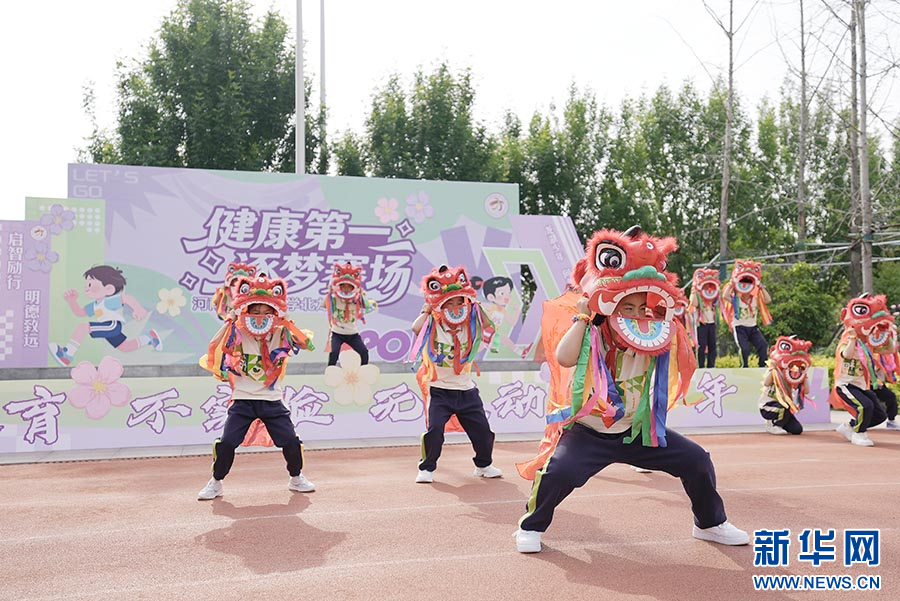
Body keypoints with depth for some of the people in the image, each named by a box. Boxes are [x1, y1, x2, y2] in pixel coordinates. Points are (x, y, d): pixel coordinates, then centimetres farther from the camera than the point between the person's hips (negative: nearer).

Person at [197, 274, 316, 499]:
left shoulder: (281, 335, -3)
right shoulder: (238, 334, -7)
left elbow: (309, 344, -14)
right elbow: (214, 350, -21)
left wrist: (288, 323, -18)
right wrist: (229, 322, -21)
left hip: (272, 400, 1)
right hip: (243, 400, -1)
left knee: (291, 441, -1)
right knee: (226, 443, -7)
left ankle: (296, 478, 25)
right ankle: (216, 482, 17)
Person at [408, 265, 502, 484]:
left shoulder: (470, 326, 3)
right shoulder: (432, 327, -8)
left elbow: (489, 327, -10)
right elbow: (415, 328, -27)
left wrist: (475, 305, -8)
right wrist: (426, 310, -15)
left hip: (466, 390, 4)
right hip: (439, 390, -4)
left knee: (482, 429, 7)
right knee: (434, 429, -17)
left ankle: (483, 465, 30)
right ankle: (427, 468, 2)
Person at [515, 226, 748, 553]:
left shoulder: (651, 339, -4)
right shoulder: (590, 337, -14)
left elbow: (686, 367, -13)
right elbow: (565, 357, -35)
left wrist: (672, 320, -15)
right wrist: (582, 317, -25)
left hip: (638, 431, 4)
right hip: (588, 433, -4)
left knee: (697, 460, -1)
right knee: (558, 471, -29)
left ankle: (710, 523, 26)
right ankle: (531, 526, 1)